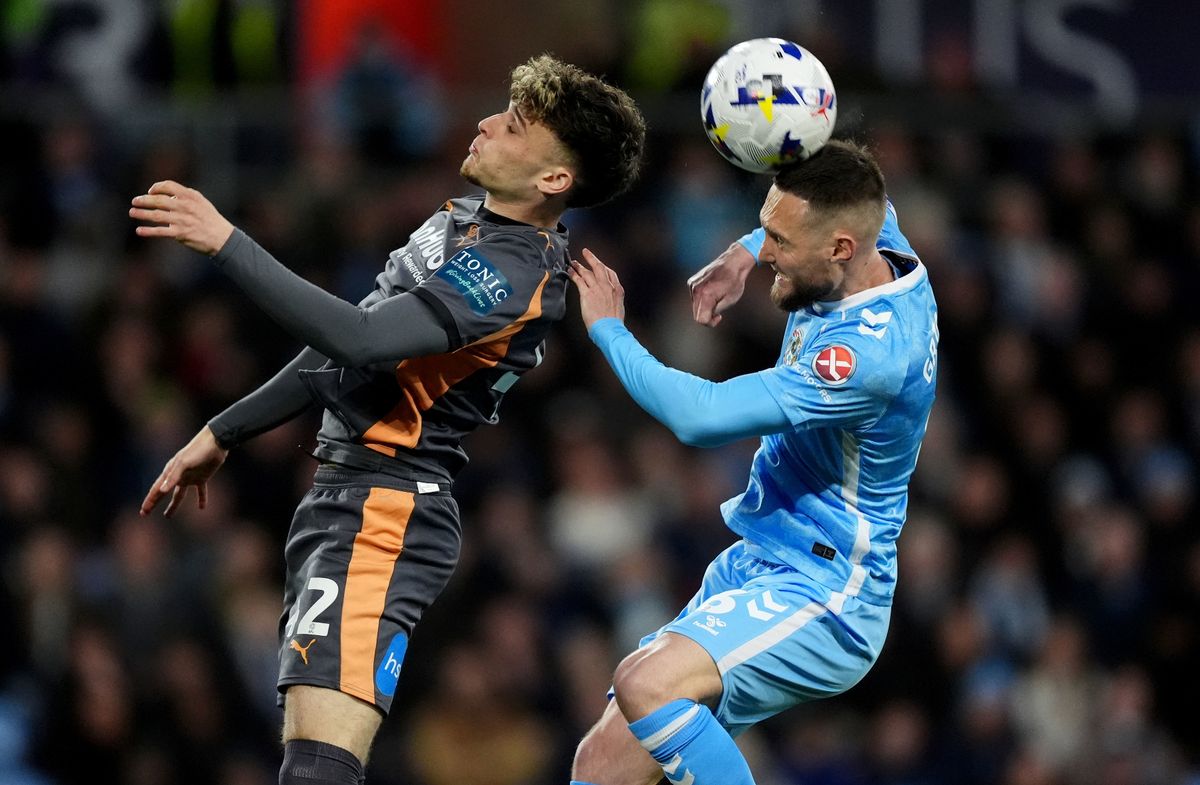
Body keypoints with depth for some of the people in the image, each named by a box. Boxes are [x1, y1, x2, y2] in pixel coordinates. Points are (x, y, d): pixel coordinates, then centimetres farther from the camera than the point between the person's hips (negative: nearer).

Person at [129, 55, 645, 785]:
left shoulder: (510, 274, -17)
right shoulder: (462, 222, 15)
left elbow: (359, 339, -29)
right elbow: (347, 352, 24)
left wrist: (226, 242, -26)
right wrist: (222, 433, 27)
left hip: (384, 516, -10)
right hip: (344, 497, 10)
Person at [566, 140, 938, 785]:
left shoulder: (874, 351, -28)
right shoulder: (877, 241, 0)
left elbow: (702, 417, -28)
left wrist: (608, 330, -12)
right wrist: (743, 253, 11)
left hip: (820, 604, -10)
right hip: (755, 566, 10)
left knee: (645, 683, -35)